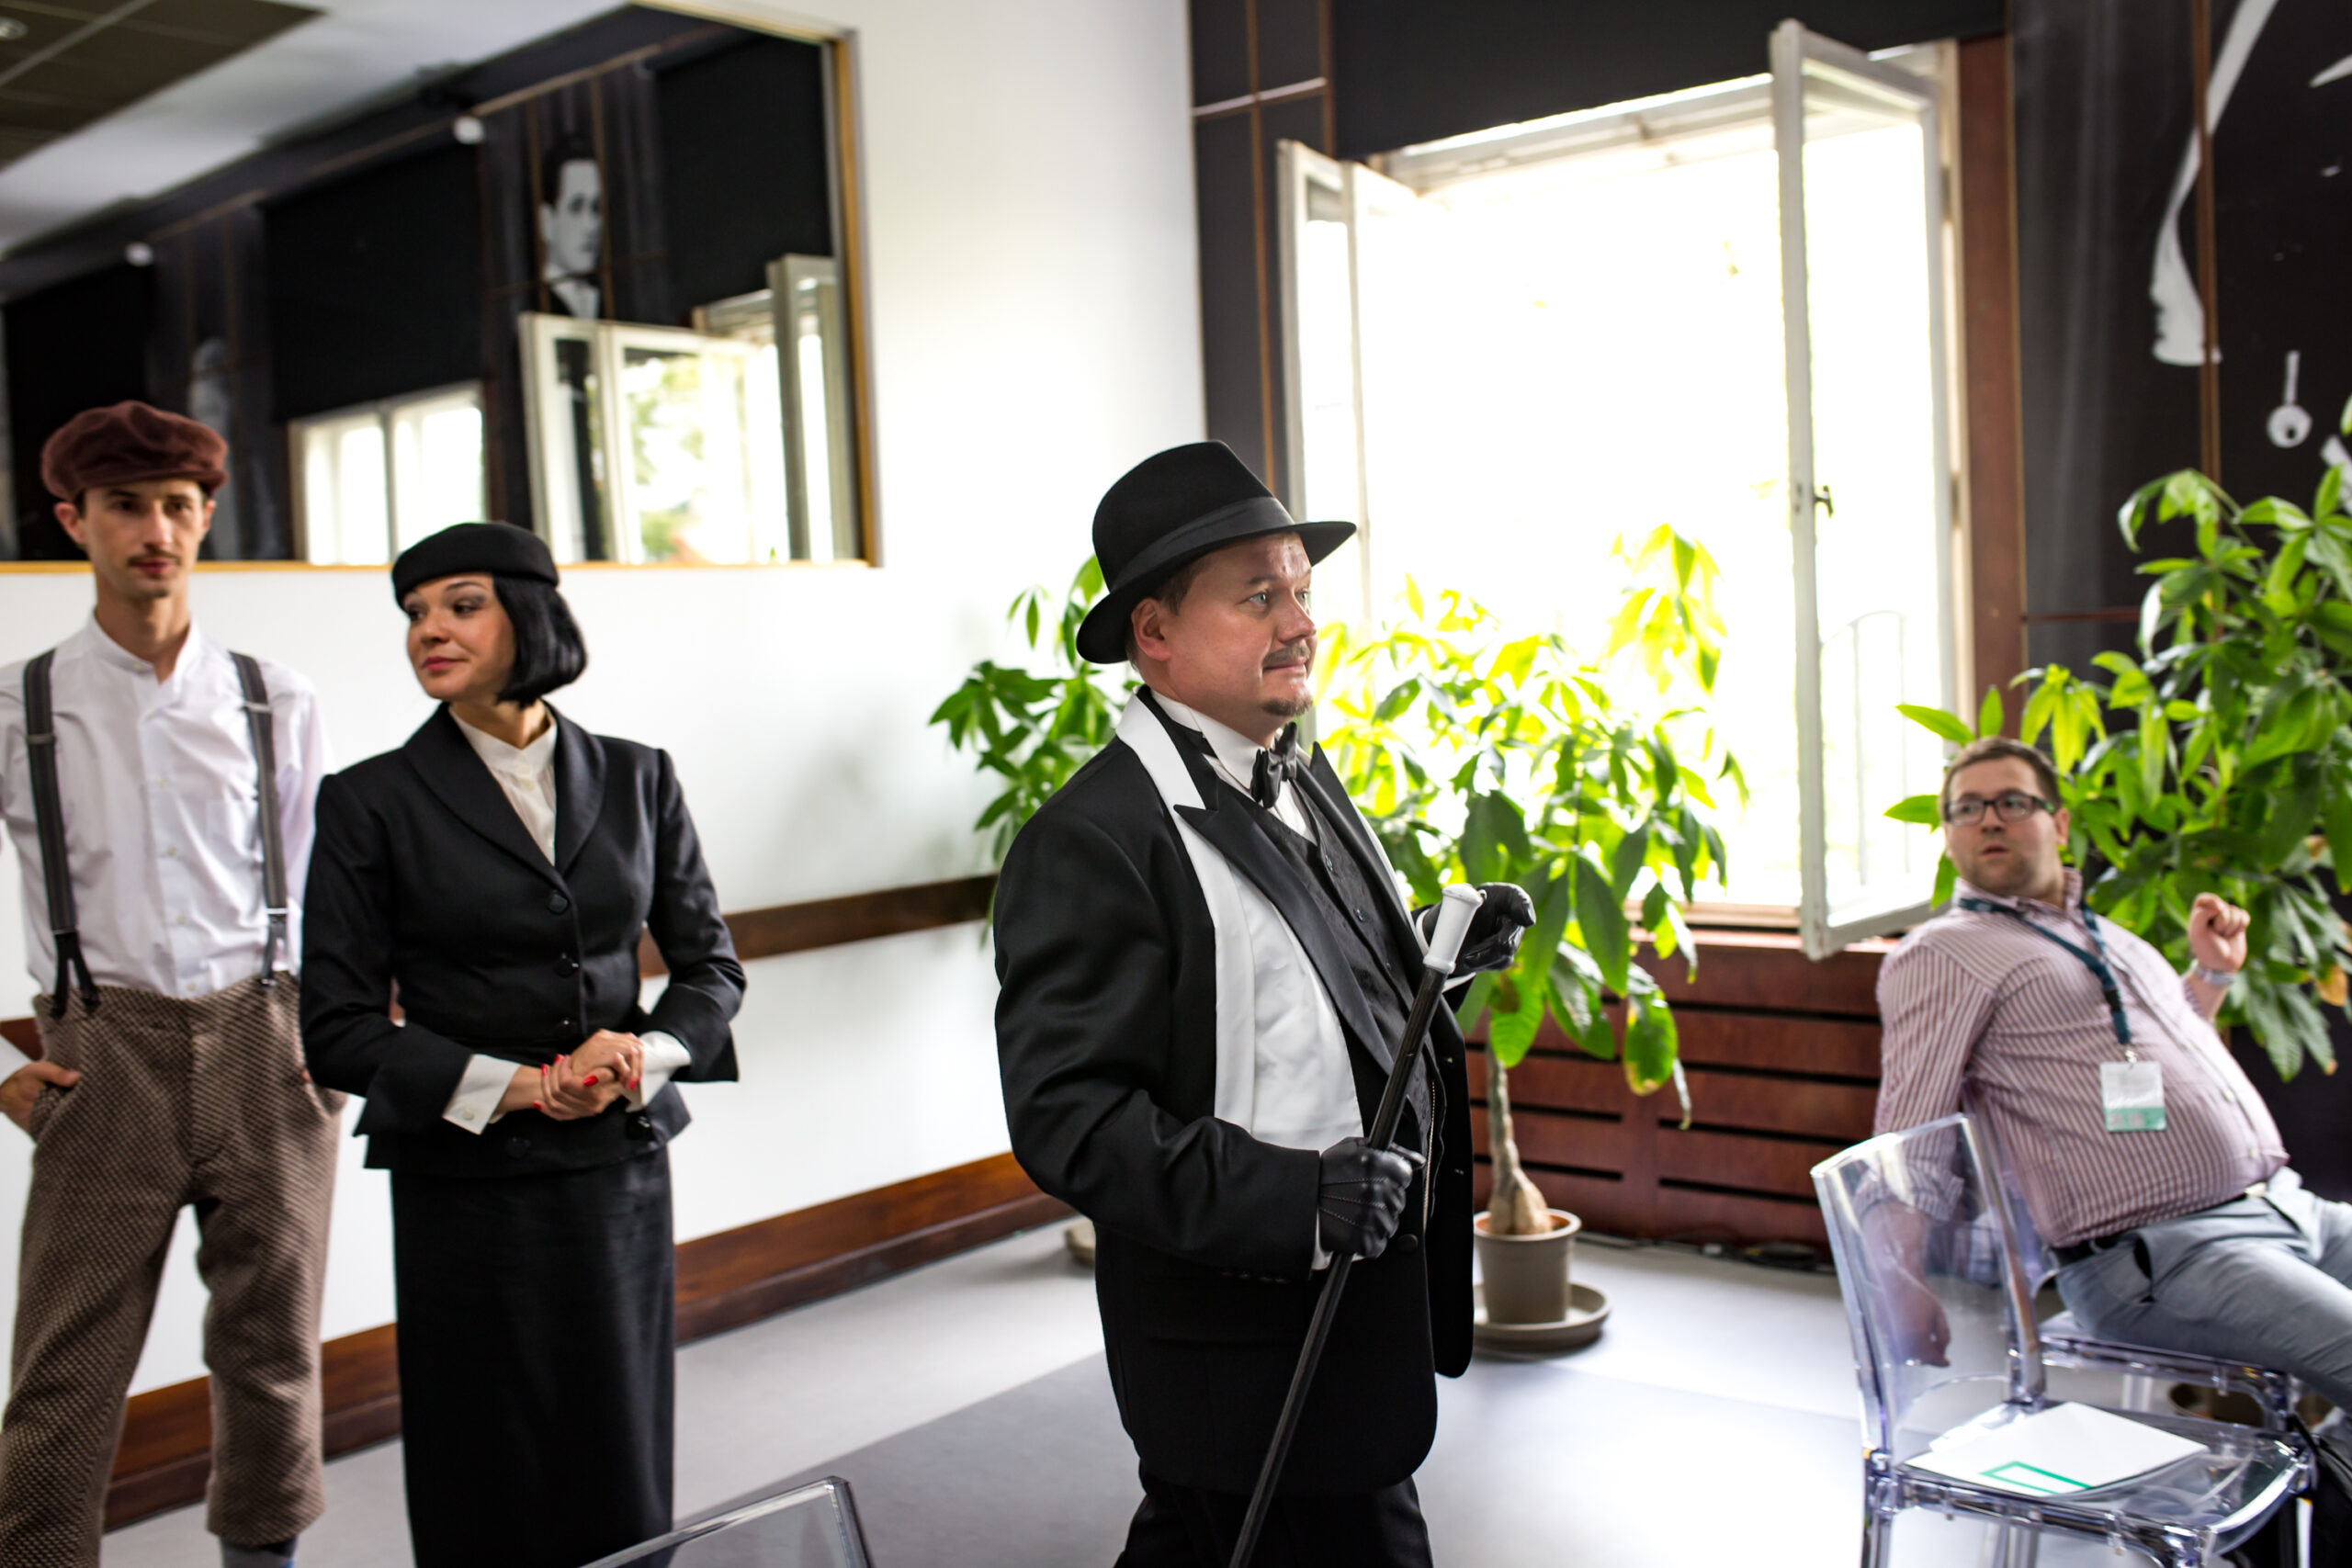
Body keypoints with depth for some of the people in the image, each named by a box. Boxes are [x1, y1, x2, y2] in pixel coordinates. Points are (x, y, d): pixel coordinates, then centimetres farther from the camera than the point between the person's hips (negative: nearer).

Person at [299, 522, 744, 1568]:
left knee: (625, 1484, 9)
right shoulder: (371, 802, -3)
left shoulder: (635, 778, 5)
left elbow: (711, 964, 10)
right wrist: (516, 1085, -15)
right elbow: (338, 1029, -5)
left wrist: (642, 1056, -10)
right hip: (467, 1188, -2)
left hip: (619, 1173, 2)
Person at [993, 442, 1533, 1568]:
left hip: (1366, 1304, 9)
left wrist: (1441, 959, 2)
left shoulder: (1305, 779, 10)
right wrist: (1291, 1200, -30)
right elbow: (1066, 1114, -24)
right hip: (1249, 1351, -9)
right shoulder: (1092, 840, -20)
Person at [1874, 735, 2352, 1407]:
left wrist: (2211, 973, 24)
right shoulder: (1941, 955, -3)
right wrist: (1905, 1296, -11)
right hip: (2160, 1258, -8)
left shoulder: (2106, 935, 22)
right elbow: (1906, 1142, -7)